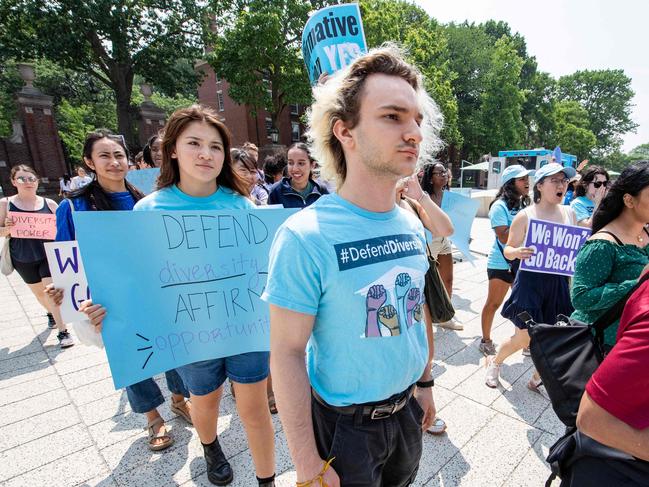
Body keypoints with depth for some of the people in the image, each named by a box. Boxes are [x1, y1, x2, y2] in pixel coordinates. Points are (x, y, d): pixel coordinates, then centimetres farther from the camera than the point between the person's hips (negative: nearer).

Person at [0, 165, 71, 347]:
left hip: (48, 254, -2)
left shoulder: (49, 203, -1)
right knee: (39, 292, 18)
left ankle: (63, 331, -3)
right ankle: (51, 313, 47)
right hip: (22, 258, 2)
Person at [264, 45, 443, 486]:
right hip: (344, 423, -6)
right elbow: (287, 352, -21)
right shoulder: (305, 236, -26)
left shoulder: (413, 226, -4)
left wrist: (425, 384, 14)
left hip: (406, 409, 6)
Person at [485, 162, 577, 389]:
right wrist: (517, 252, -28)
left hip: (557, 283, 5)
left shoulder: (569, 212, 5)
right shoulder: (525, 215, -9)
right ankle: (494, 362, 32)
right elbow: (508, 250, -5)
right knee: (524, 338, 3)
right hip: (530, 281, -5)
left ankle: (538, 378, 36)